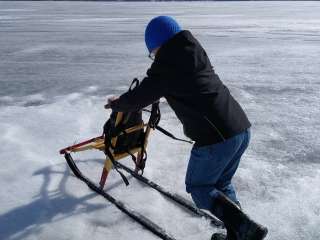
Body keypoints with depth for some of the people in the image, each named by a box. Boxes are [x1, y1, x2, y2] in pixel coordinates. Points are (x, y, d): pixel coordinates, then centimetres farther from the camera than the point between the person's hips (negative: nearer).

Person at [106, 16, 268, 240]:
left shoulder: (165, 65, -6)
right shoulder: (196, 52, 16)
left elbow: (138, 99, 4)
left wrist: (116, 104, 24)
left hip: (217, 138, -8)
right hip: (243, 129, 8)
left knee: (198, 187, 15)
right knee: (222, 184, 25)